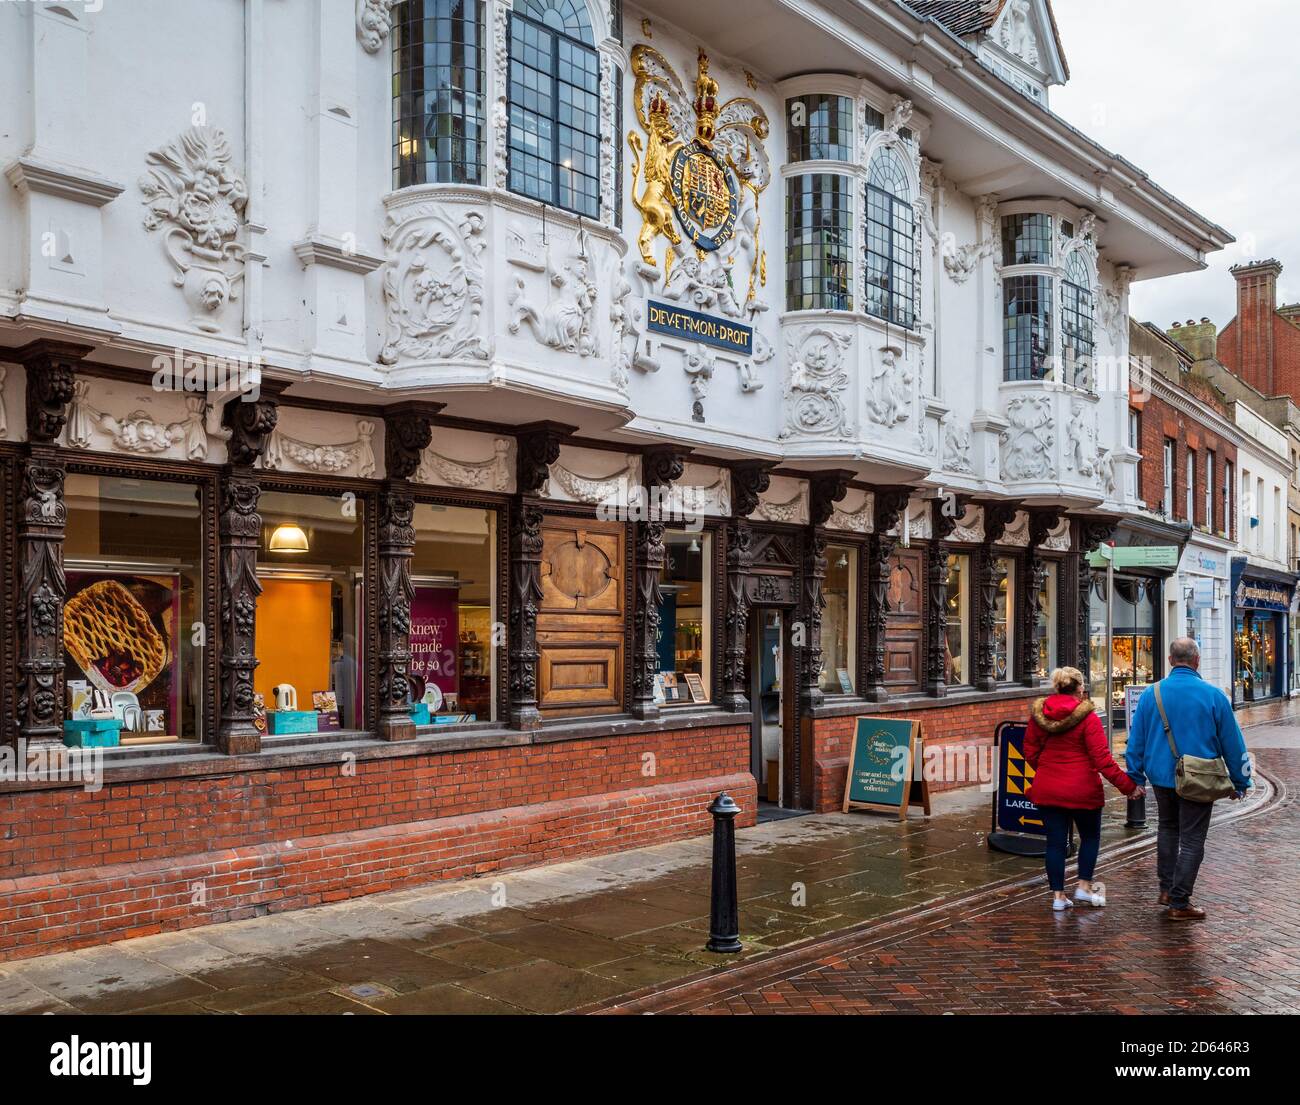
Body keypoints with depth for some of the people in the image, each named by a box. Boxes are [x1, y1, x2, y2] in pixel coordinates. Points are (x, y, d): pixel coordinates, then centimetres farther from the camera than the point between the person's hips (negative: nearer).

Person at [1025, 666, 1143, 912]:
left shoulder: (1038, 714, 0)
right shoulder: (1087, 717, -14)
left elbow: (1030, 753, 6)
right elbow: (1102, 760, -17)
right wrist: (1128, 786, -10)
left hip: (1047, 789, 4)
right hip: (1082, 790, -4)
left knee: (1055, 841, 8)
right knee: (1090, 836, 18)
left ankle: (1058, 895, 12)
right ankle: (1084, 886, 17)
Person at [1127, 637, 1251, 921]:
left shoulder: (1151, 694, -3)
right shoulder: (1213, 695, -11)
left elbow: (1136, 740, 3)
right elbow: (1232, 743, -3)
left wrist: (1135, 778, 12)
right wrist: (1240, 781, 8)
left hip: (1162, 777, 3)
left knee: (1167, 828, 23)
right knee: (1192, 840, 4)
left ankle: (1166, 889, 27)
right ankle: (1179, 903, 5)